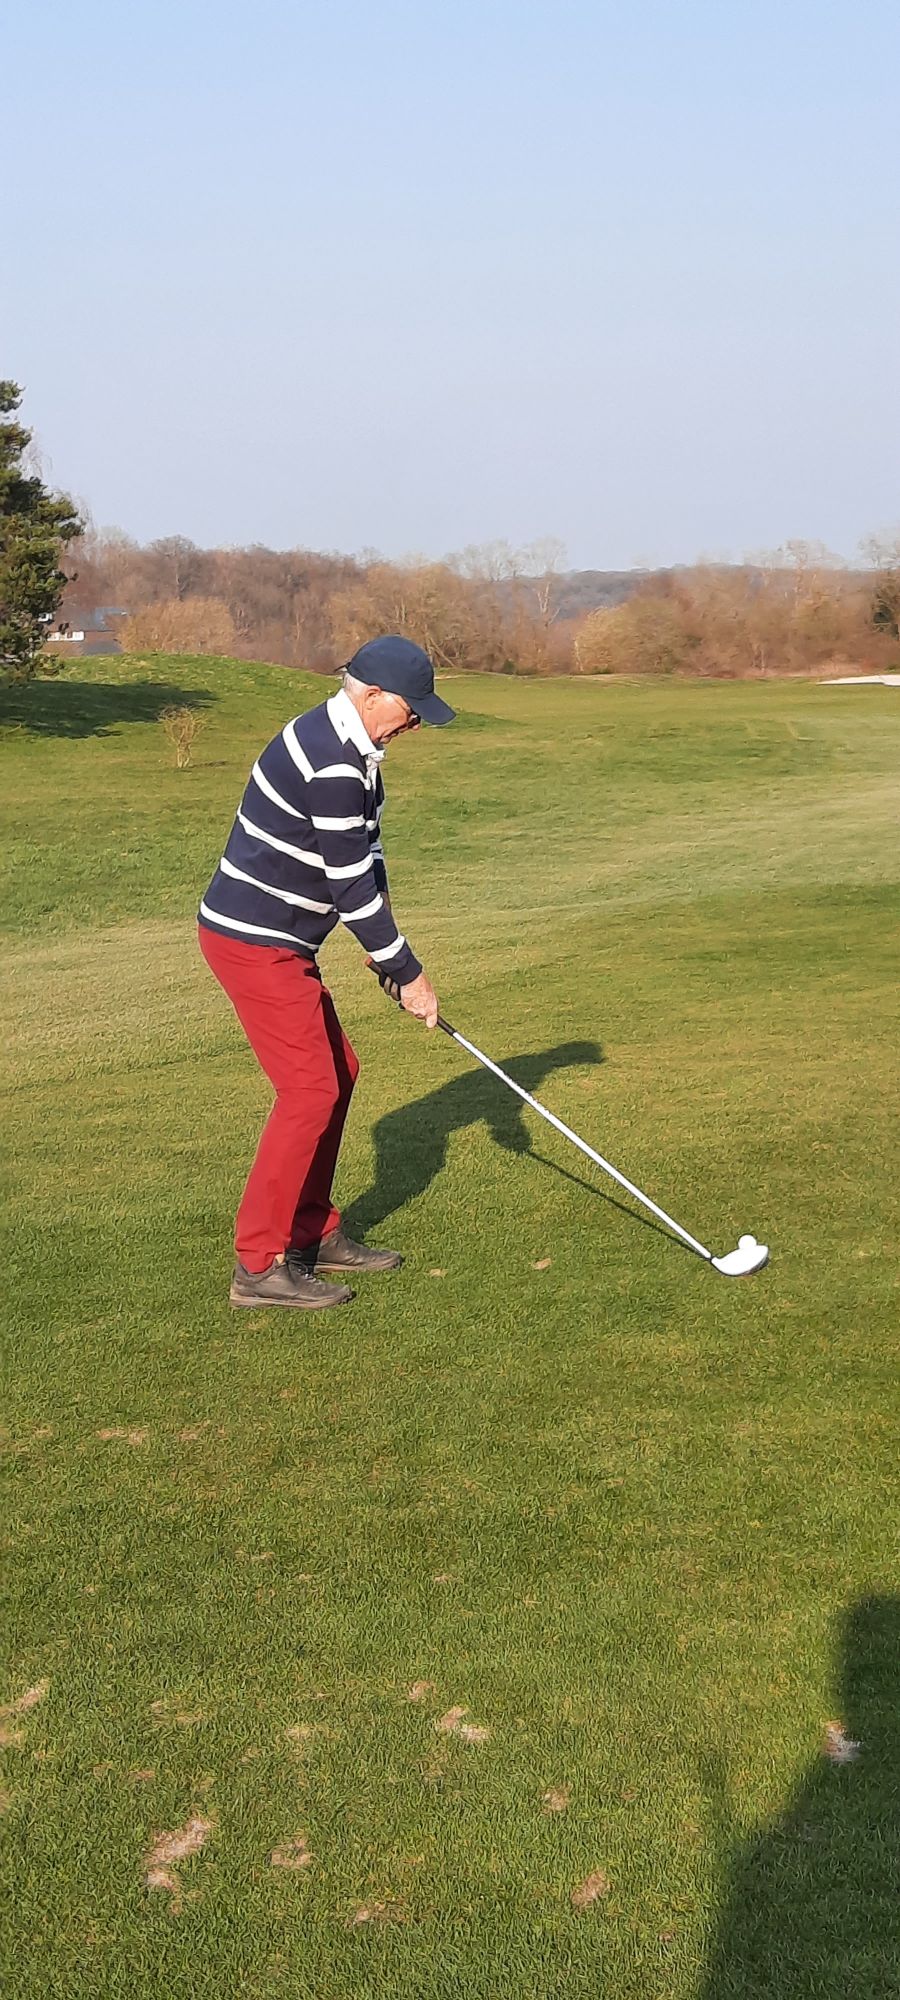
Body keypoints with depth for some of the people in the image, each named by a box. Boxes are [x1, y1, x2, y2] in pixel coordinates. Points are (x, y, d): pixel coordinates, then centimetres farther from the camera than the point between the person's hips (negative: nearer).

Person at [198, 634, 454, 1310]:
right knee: (310, 1090, -9)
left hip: (280, 942, 11)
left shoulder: (349, 748, 11)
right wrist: (408, 974, -11)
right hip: (254, 943, -10)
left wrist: (389, 958, 6)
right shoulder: (329, 766, -23)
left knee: (338, 1072, 14)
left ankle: (313, 1233, 24)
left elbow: (366, 860, 13)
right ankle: (259, 1265, -3)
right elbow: (351, 885, -21)